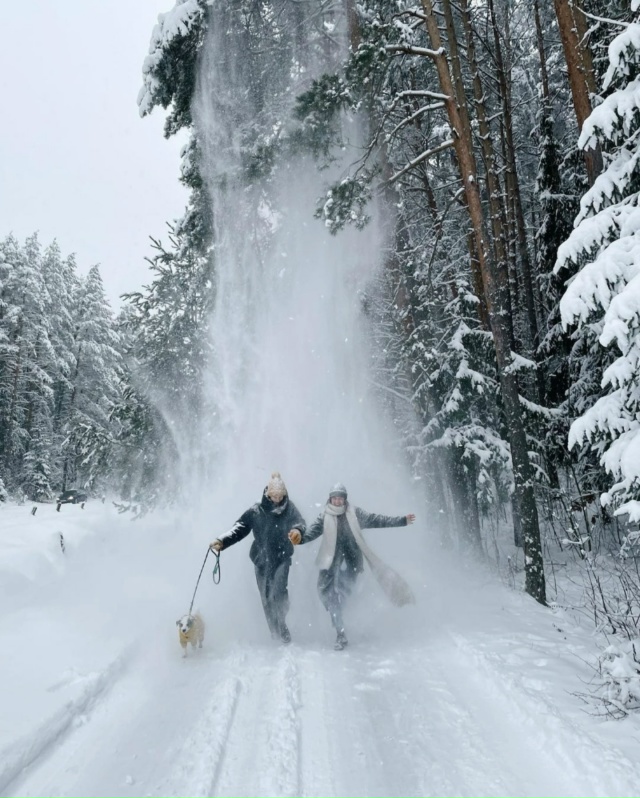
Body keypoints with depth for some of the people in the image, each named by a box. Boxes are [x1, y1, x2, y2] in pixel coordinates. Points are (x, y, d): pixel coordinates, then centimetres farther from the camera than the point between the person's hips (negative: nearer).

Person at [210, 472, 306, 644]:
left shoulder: (289, 508, -1)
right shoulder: (256, 511, 0)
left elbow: (299, 521, -15)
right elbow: (239, 528, -3)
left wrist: (297, 529, -40)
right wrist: (222, 541, -18)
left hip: (282, 558, -2)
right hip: (261, 559, 2)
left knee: (278, 590, -21)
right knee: (266, 598, 8)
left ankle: (282, 629, -8)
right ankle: (276, 633, 21)